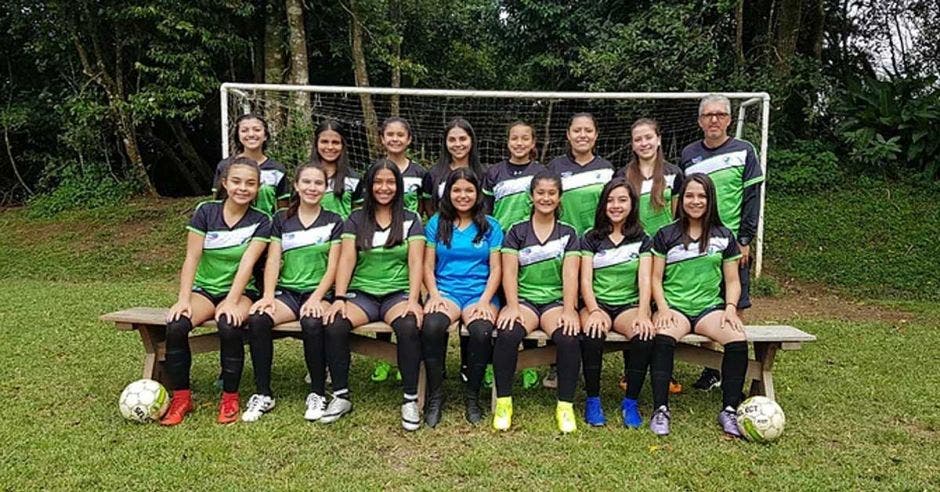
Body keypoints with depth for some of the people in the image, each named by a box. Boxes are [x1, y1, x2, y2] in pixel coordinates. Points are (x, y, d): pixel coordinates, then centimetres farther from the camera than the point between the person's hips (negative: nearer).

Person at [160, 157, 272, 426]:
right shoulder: (205, 211, -1)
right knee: (176, 325, -27)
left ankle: (230, 397, -13)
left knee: (229, 326, -34)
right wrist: (183, 299, -17)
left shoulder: (260, 221, -4)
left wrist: (231, 302, -27)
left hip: (240, 291, -2)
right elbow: (192, 257, -6)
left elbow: (247, 263, -15)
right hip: (204, 288, 2)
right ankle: (181, 397, -8)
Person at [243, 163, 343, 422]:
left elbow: (332, 267, -1)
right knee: (257, 319, -28)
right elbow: (273, 261, 5)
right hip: (287, 291, 2)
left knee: (312, 324, -35)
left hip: (319, 293, -2)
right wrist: (268, 296, -12)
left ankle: (318, 394, -16)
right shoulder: (282, 219, 13)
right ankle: (263, 394, -14)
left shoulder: (333, 222, 7)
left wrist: (316, 298, -16)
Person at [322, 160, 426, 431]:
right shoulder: (356, 219, 11)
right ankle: (341, 396, -9)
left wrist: (413, 300, -16)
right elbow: (346, 259, 2)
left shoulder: (411, 220, 8)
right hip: (362, 293, 2)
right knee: (334, 326, -28)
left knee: (408, 327, -34)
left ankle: (410, 399, -18)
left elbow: (415, 262, -2)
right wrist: (339, 298, -12)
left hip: (398, 293, -1)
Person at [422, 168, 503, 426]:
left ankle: (472, 395, -9)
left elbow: (496, 268, 6)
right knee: (432, 326, -34)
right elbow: (428, 266, 8)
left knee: (482, 331, -33)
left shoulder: (490, 226, 11)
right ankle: (435, 395, -14)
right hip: (445, 291, 0)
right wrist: (435, 296, -9)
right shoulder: (436, 223, 13)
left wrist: (485, 300, -9)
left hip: (480, 293, 0)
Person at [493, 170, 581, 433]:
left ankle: (565, 405, -13)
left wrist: (569, 310, -14)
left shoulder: (568, 233, 12)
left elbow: (570, 274, 0)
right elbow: (509, 272, 0)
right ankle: (504, 401, -13)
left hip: (556, 300, 1)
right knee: (507, 334, -32)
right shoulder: (516, 231, 10)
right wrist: (513, 307, -15)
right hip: (524, 298, 0)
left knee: (568, 338, -31)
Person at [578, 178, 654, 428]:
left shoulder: (642, 240, 10)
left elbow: (645, 280, -3)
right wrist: (594, 311, -21)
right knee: (592, 334, -35)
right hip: (597, 303, -1)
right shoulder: (591, 238, 8)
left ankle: (630, 401, -16)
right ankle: (593, 400, -16)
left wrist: (643, 313, -21)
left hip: (629, 304, 1)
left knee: (645, 335, -33)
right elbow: (585, 279, -2)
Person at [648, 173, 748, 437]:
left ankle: (729, 410, -15)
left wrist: (730, 308, -6)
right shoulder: (665, 235, 8)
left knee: (738, 340, -29)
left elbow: (733, 281, 13)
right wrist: (663, 308, -11)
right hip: (674, 306, -2)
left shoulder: (724, 236, 13)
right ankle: (660, 409, -28)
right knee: (664, 337, -36)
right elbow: (656, 279, 5)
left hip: (710, 307, 2)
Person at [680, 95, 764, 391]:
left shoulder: (744, 151, 2)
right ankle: (710, 370, 17)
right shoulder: (688, 154, 10)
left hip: (732, 241, -2)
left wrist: (745, 240, -8)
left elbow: (752, 197, -1)